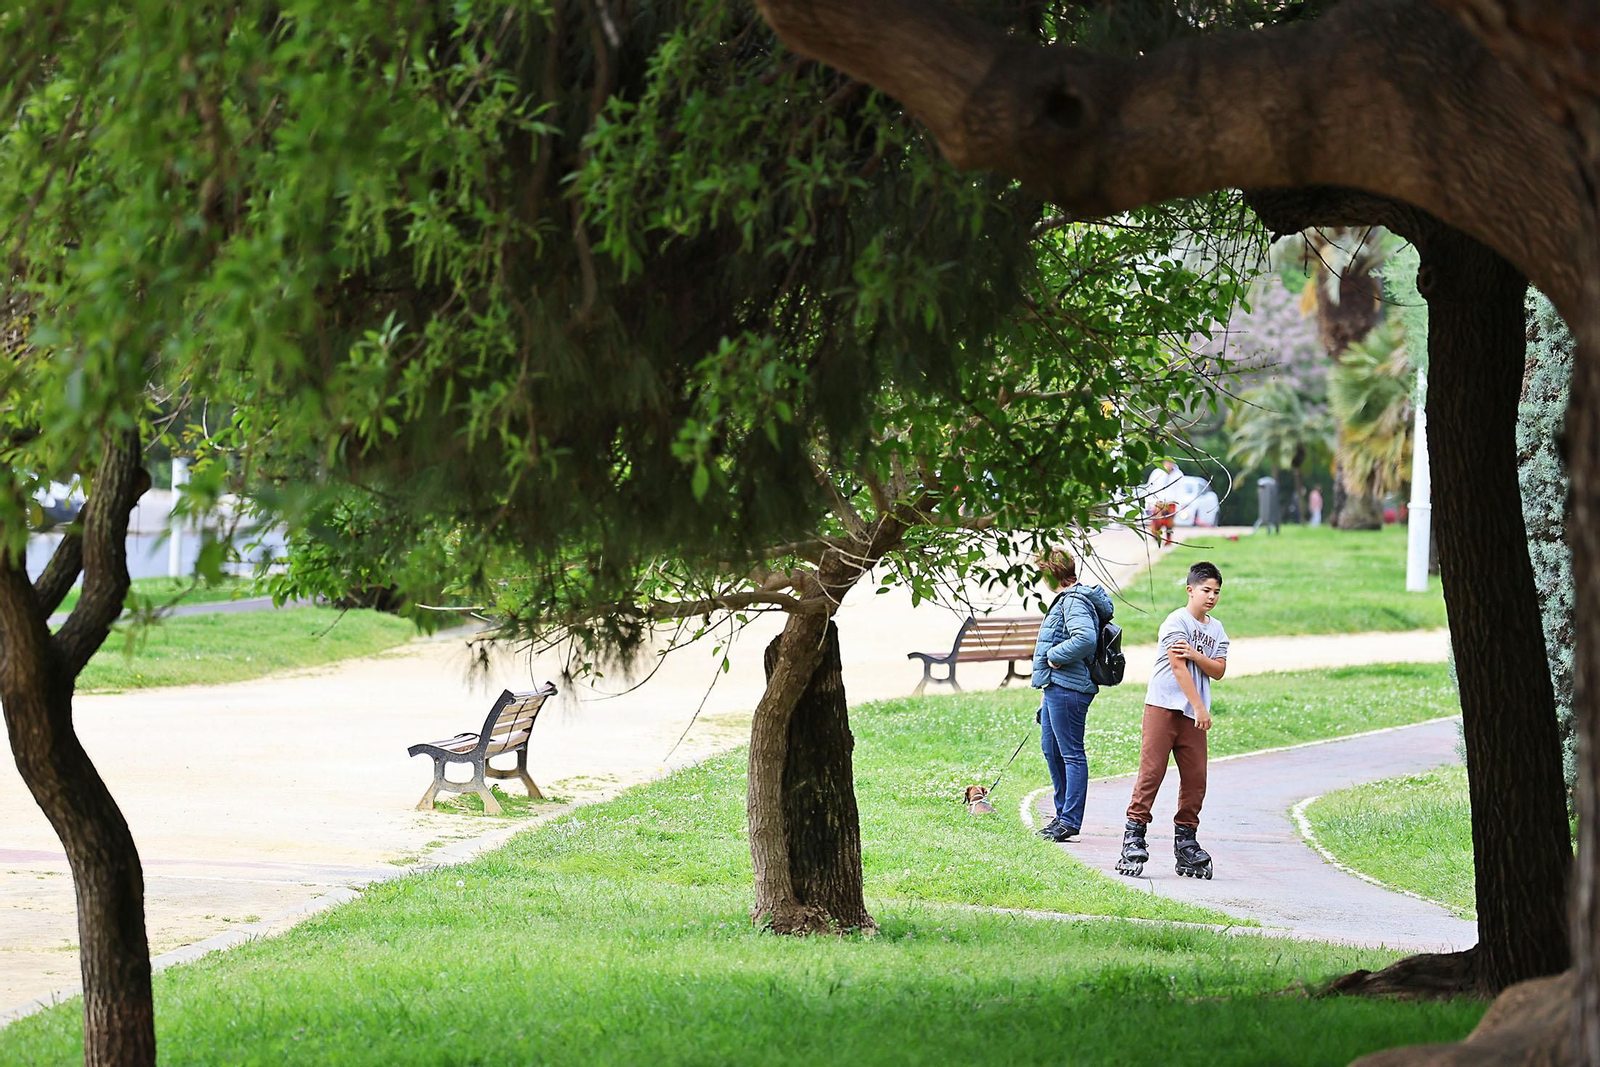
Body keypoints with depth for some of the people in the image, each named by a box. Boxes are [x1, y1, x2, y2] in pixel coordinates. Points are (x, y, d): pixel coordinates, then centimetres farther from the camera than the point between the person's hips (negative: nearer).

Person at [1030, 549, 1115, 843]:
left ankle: (1070, 821, -5)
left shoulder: (1074, 602, -15)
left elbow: (1085, 639, -32)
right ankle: (1063, 814, 26)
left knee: (1071, 753, -7)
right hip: (1055, 687, 11)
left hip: (1067, 687, -11)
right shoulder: (1067, 599, 18)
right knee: (1051, 749, 17)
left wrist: (1054, 656, -18)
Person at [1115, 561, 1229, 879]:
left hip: (1193, 713, 6)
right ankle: (1134, 837, -8)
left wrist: (1195, 655, -13)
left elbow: (1219, 671, 7)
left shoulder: (1216, 629, 15)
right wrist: (1200, 708, -14)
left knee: (1195, 778, 3)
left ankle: (1185, 841, 11)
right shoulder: (1176, 622, -6)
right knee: (1151, 772, -10)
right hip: (1164, 706, -6)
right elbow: (1179, 668, -12)